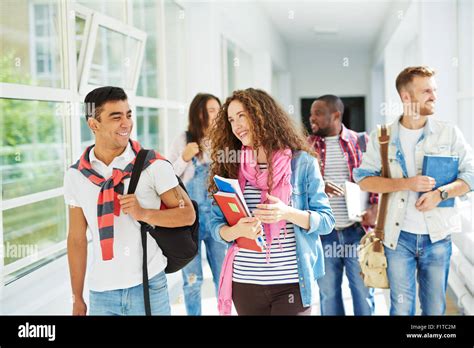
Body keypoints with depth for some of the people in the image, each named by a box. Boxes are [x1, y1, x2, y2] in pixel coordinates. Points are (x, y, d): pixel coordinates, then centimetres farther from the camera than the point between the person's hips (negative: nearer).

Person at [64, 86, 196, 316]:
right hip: (101, 291, 2)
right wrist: (77, 298, 8)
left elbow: (188, 214, -3)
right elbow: (77, 238, 6)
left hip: (148, 285, -1)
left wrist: (144, 213, -19)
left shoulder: (153, 165, -7)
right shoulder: (76, 175, 1)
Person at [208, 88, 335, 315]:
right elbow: (216, 225, 6)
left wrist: (288, 213, -20)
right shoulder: (229, 167, 5)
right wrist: (236, 231, -17)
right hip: (245, 283, 3)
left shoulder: (301, 162, -2)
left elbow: (326, 221, -2)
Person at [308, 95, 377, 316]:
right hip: (323, 233, 1)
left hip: (357, 230, -1)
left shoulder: (361, 142, 2)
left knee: (363, 291, 7)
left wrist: (375, 209, -10)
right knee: (327, 293, 10)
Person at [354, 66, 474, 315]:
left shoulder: (449, 133, 1)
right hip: (398, 236, -1)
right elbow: (363, 179, -2)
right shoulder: (382, 137, 1)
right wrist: (406, 184, -15)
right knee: (401, 308, 6)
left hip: (438, 236, 1)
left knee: (435, 309, 10)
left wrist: (441, 193, -17)